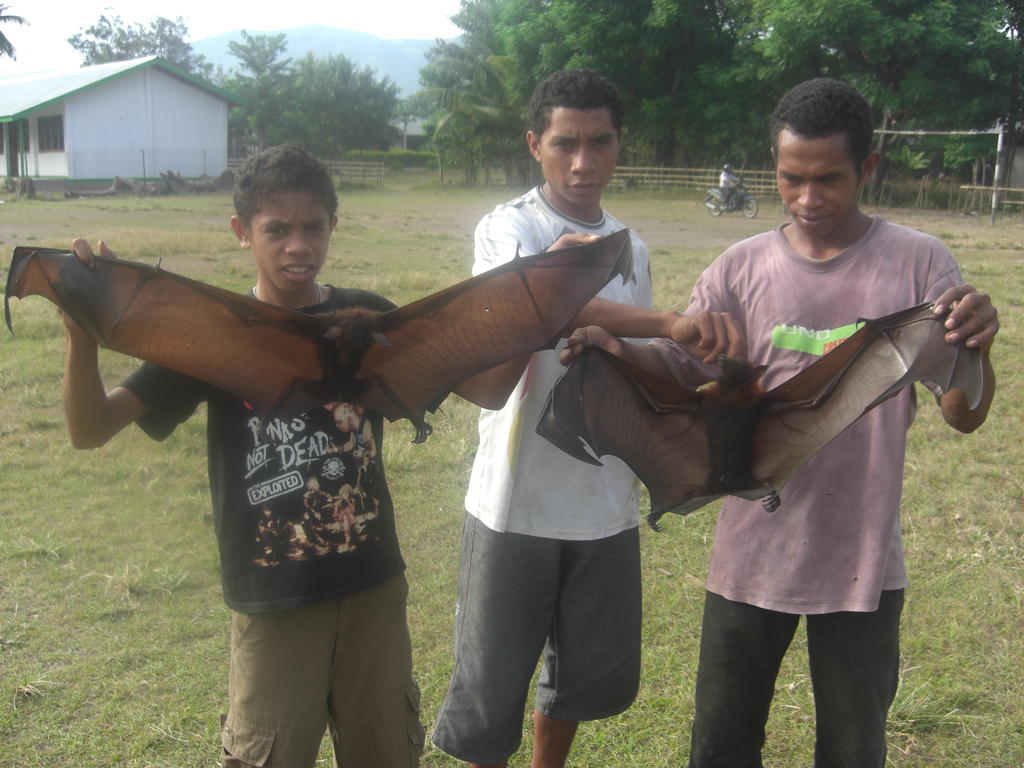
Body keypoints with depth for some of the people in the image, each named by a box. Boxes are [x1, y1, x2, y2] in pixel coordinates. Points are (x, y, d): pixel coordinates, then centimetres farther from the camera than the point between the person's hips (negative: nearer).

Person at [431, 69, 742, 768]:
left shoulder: (631, 248, 9)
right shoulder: (510, 229, -11)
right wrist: (672, 324, -44)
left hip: (608, 505, 6)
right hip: (517, 504, -5)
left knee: (592, 675, 19)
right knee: (493, 683, 8)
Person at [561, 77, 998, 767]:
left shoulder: (919, 264, -7)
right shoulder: (741, 270, -3)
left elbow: (964, 415, -8)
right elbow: (682, 370, -3)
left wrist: (977, 347, -29)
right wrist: (617, 348, -24)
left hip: (864, 564, -1)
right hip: (751, 557, 1)